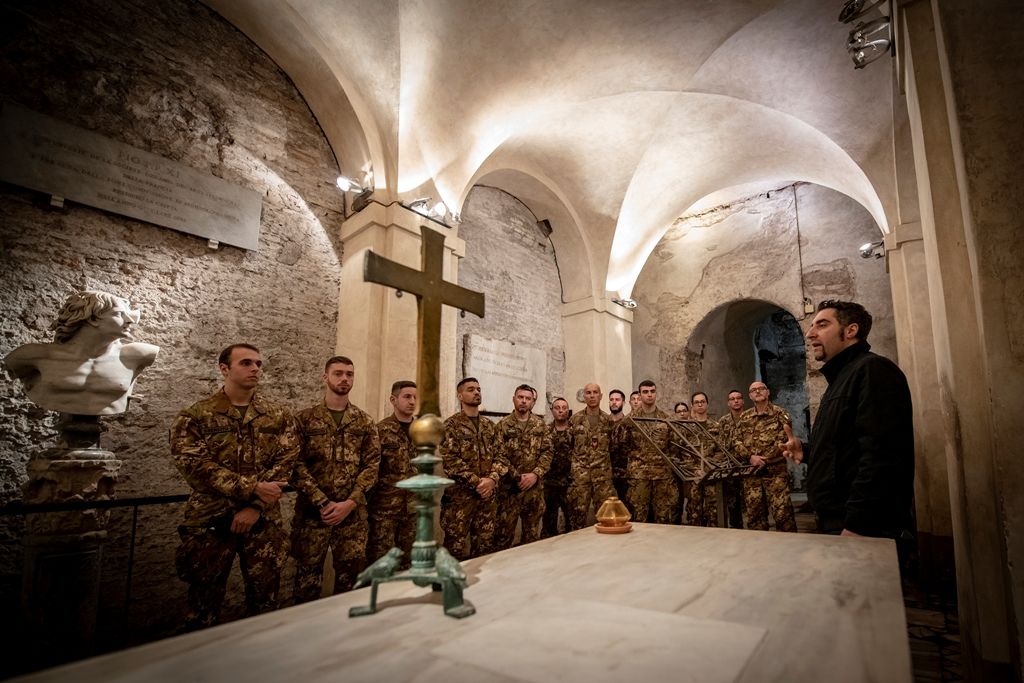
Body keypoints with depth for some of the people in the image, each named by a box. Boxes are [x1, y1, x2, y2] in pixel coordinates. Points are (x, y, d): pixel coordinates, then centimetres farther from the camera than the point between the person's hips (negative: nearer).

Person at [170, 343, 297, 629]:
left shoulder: (279, 417, 5)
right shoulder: (195, 417, -1)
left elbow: (285, 463, -3)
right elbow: (195, 466, -13)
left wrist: (255, 506, -14)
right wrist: (251, 489, -20)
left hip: (264, 521, 2)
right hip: (210, 521, -1)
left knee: (265, 597, 10)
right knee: (204, 600, 11)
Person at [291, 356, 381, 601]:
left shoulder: (365, 421, 6)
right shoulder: (305, 418, 2)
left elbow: (372, 465, 1)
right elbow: (297, 464, -5)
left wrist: (350, 503, -10)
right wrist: (323, 502, -13)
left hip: (353, 513, 2)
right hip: (312, 510, -1)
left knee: (351, 573, 8)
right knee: (307, 574, 7)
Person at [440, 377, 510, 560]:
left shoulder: (490, 425, 13)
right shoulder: (451, 425, -4)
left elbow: (501, 455, 7)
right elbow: (450, 460, -13)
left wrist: (492, 479, -11)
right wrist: (477, 482, -16)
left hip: (488, 495, 5)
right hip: (459, 495, -5)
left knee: (485, 545, 13)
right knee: (456, 547, 2)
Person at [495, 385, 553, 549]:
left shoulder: (540, 424, 6)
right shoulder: (503, 425, -2)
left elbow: (547, 452, 2)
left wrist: (535, 474, -11)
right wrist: (518, 477, -13)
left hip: (535, 487, 3)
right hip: (510, 487, -3)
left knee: (532, 531, 13)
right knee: (504, 530, 2)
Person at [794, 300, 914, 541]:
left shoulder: (873, 370, -13)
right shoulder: (840, 378, 17)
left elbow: (881, 455, -24)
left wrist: (855, 526, -26)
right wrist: (808, 453, 11)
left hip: (864, 529, -9)